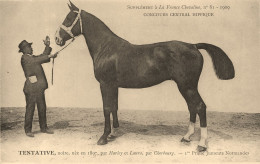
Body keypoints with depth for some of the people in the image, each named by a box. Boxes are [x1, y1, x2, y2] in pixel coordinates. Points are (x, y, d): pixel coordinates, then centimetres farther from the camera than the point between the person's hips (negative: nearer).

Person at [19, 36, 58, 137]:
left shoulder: (32, 58, 19)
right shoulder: (24, 58, -8)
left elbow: (43, 56, 25)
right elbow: (36, 60, -21)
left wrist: (47, 46, 13)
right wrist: (49, 56, -22)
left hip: (39, 87, 8)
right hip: (31, 88, -8)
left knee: (42, 108, 11)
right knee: (30, 108, -2)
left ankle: (43, 127, 21)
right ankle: (28, 130, 7)